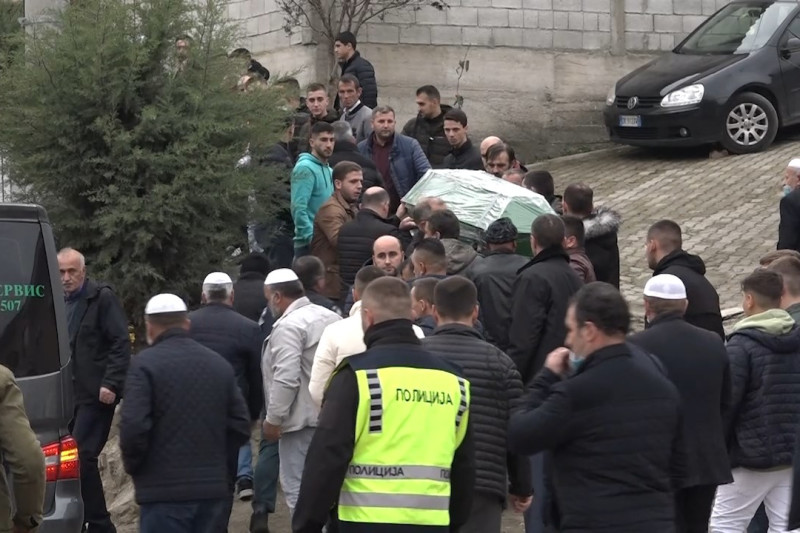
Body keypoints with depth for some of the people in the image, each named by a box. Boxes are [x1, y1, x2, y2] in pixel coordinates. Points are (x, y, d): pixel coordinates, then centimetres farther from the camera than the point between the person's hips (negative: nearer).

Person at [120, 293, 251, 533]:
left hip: (165, 490, -5)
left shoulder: (146, 363, -9)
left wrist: (132, 465, 0)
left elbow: (133, 426, -17)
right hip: (214, 489, 6)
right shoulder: (219, 364, 10)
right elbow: (241, 427, 9)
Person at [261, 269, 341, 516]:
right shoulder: (331, 317, 11)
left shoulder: (288, 326, -15)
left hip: (302, 421, -9)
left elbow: (286, 379, -22)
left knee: (298, 489, -5)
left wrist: (272, 419, -13)